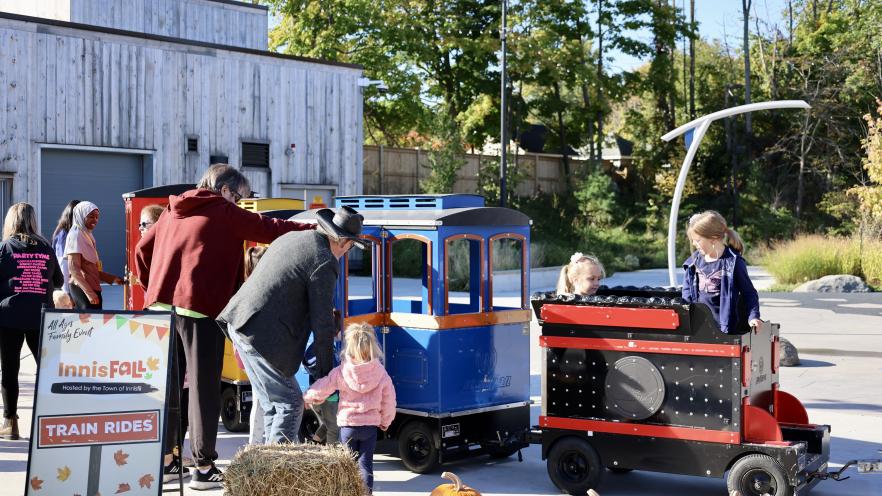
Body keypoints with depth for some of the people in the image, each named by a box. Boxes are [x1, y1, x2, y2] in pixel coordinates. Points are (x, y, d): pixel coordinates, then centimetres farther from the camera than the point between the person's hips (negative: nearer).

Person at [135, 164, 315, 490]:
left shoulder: (173, 213, 19)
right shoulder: (224, 212, -1)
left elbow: (142, 249, 20)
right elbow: (268, 229, -5)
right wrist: (315, 229, -1)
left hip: (161, 304, 7)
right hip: (199, 308, -7)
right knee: (203, 387, -2)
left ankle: (165, 458, 21)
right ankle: (204, 468, 0)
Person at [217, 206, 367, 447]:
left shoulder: (290, 238, 16)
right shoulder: (324, 263, -11)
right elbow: (322, 323, -10)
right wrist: (325, 370, -1)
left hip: (238, 323, 9)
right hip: (263, 335, -9)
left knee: (273, 404, 19)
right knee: (291, 404, 1)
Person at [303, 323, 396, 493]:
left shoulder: (341, 372, -11)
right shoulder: (380, 373, -8)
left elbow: (322, 388, -5)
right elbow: (389, 400, -2)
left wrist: (307, 398, 15)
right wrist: (385, 421, 14)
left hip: (347, 424, -1)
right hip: (371, 425, 1)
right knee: (365, 463, 8)